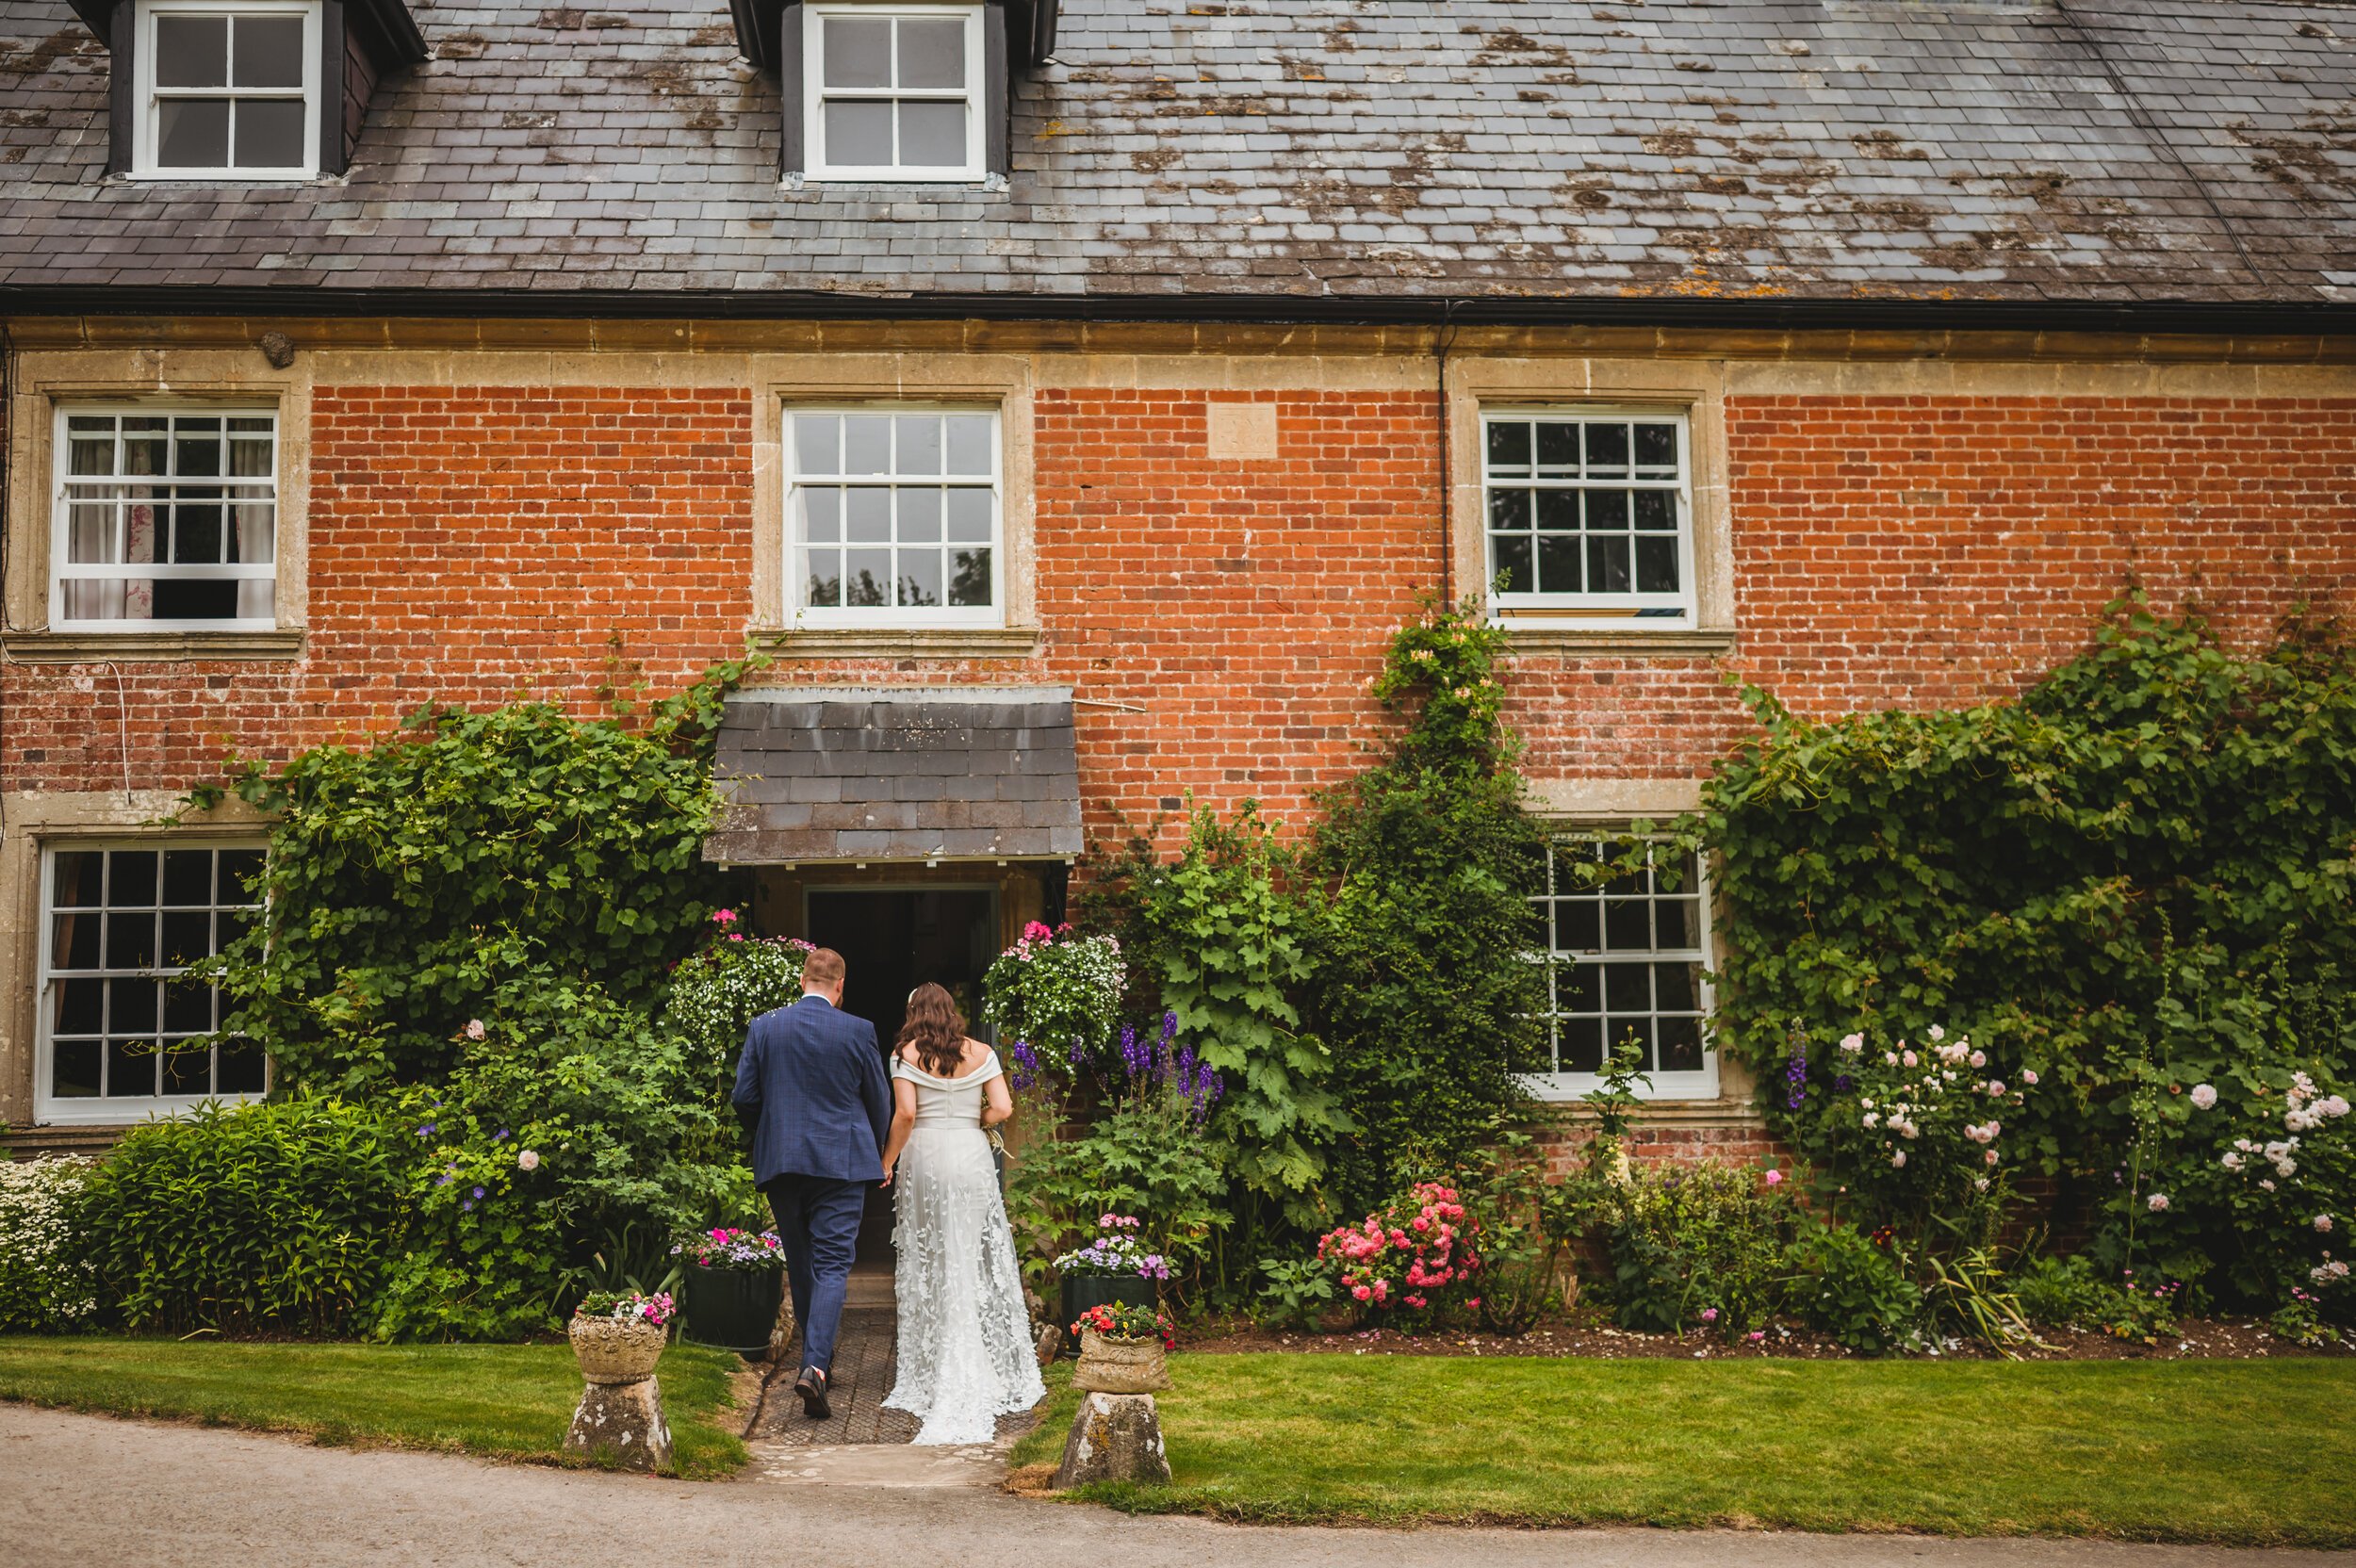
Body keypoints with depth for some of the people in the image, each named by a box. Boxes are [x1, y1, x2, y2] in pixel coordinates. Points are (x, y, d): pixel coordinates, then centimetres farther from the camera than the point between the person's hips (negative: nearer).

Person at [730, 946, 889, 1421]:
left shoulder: (763, 1027, -1)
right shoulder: (858, 1031, -6)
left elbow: (743, 1098, 1)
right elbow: (880, 1100, 3)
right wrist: (875, 1151, 21)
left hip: (779, 1164, 3)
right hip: (841, 1163, -3)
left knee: (800, 1264, 17)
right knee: (832, 1265, -4)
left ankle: (819, 1355, 29)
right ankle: (815, 1365, -20)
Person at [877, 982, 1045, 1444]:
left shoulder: (907, 1054, -2)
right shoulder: (980, 1054, 4)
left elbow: (905, 1114, -11)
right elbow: (1002, 1109, -3)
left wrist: (888, 1161, 0)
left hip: (924, 1158, -1)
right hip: (972, 1160, 1)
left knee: (927, 1264, 7)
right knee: (975, 1261, 7)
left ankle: (929, 1376, 11)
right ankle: (985, 1372, 9)